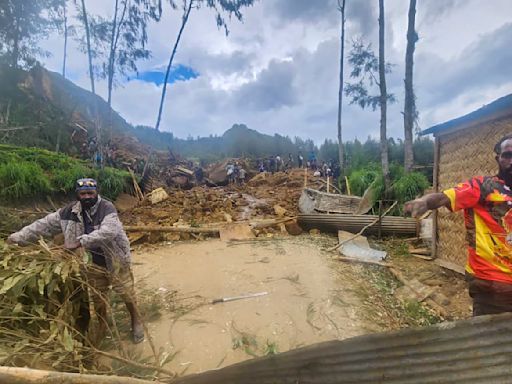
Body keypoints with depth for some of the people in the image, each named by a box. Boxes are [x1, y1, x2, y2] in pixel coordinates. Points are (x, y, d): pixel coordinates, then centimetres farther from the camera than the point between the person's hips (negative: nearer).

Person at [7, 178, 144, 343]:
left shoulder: (107, 208, -23)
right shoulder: (70, 211, -6)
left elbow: (109, 231, -38)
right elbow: (46, 224, 4)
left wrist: (80, 241, -40)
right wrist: (19, 237, 5)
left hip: (116, 261, -4)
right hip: (94, 264, 5)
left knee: (127, 293, 10)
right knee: (96, 297, 20)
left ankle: (136, 322, 35)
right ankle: (102, 326, 44)